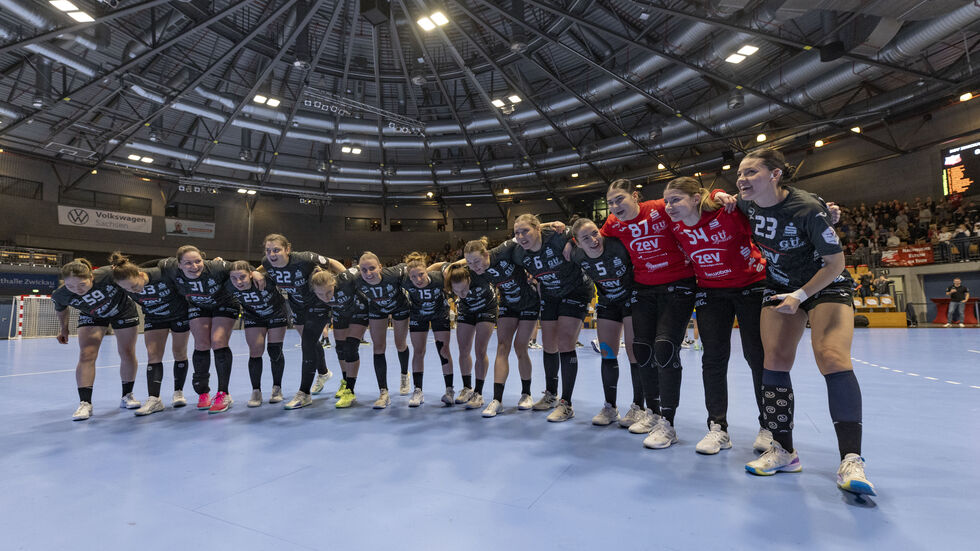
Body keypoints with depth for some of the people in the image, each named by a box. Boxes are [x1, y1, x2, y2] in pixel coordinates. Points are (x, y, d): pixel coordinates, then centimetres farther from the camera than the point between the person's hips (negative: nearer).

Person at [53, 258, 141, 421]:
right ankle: (85, 403, -6)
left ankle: (127, 395, 19)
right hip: (91, 317, 1)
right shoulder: (60, 295, -28)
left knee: (128, 355, 3)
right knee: (86, 355, -13)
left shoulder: (110, 274, -40)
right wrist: (63, 328, 11)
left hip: (123, 311, -1)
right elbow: (60, 309, -3)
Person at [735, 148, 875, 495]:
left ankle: (851, 460, -17)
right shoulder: (748, 205, -10)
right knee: (775, 361, -5)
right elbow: (732, 200, 18)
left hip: (826, 284, -5)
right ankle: (783, 451, 3)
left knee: (832, 357, -24)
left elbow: (835, 262, -18)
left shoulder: (808, 209, -26)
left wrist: (799, 296, -23)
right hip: (780, 287, 5)